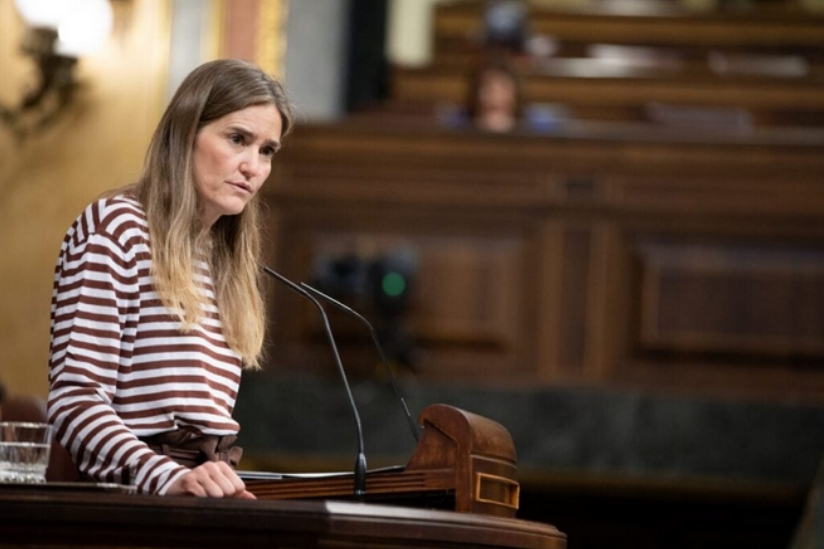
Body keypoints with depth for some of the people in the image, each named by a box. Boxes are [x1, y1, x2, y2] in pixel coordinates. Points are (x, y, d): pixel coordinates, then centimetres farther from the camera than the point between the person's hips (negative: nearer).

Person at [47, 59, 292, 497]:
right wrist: (169, 479, -24)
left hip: (212, 500, 6)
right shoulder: (115, 227, -2)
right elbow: (74, 399, -11)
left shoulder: (231, 260, 20)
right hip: (135, 496, -6)